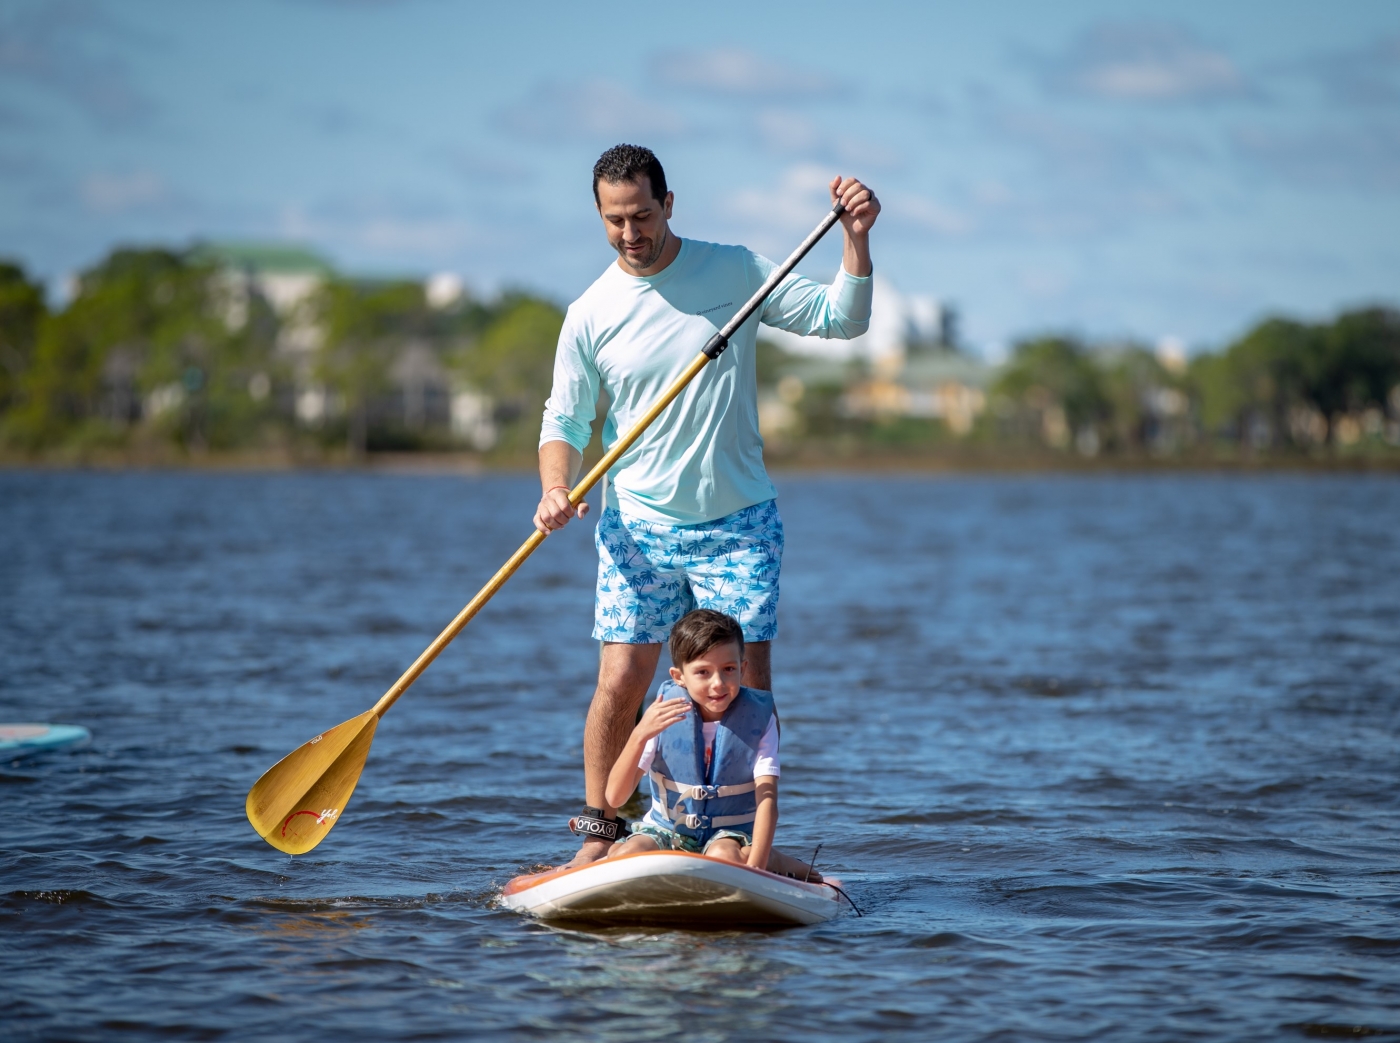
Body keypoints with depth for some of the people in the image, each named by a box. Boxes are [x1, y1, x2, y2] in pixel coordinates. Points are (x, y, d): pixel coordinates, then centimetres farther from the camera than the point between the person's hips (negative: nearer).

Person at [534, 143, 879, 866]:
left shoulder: (736, 272, 0)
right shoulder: (590, 316, 0)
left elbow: (840, 318, 3)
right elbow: (564, 421, 4)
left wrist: (855, 238, -12)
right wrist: (555, 489, -15)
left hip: (738, 523, 0)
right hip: (638, 528, 0)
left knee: (749, 687, -3)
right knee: (620, 684, -5)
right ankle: (599, 835, 12)